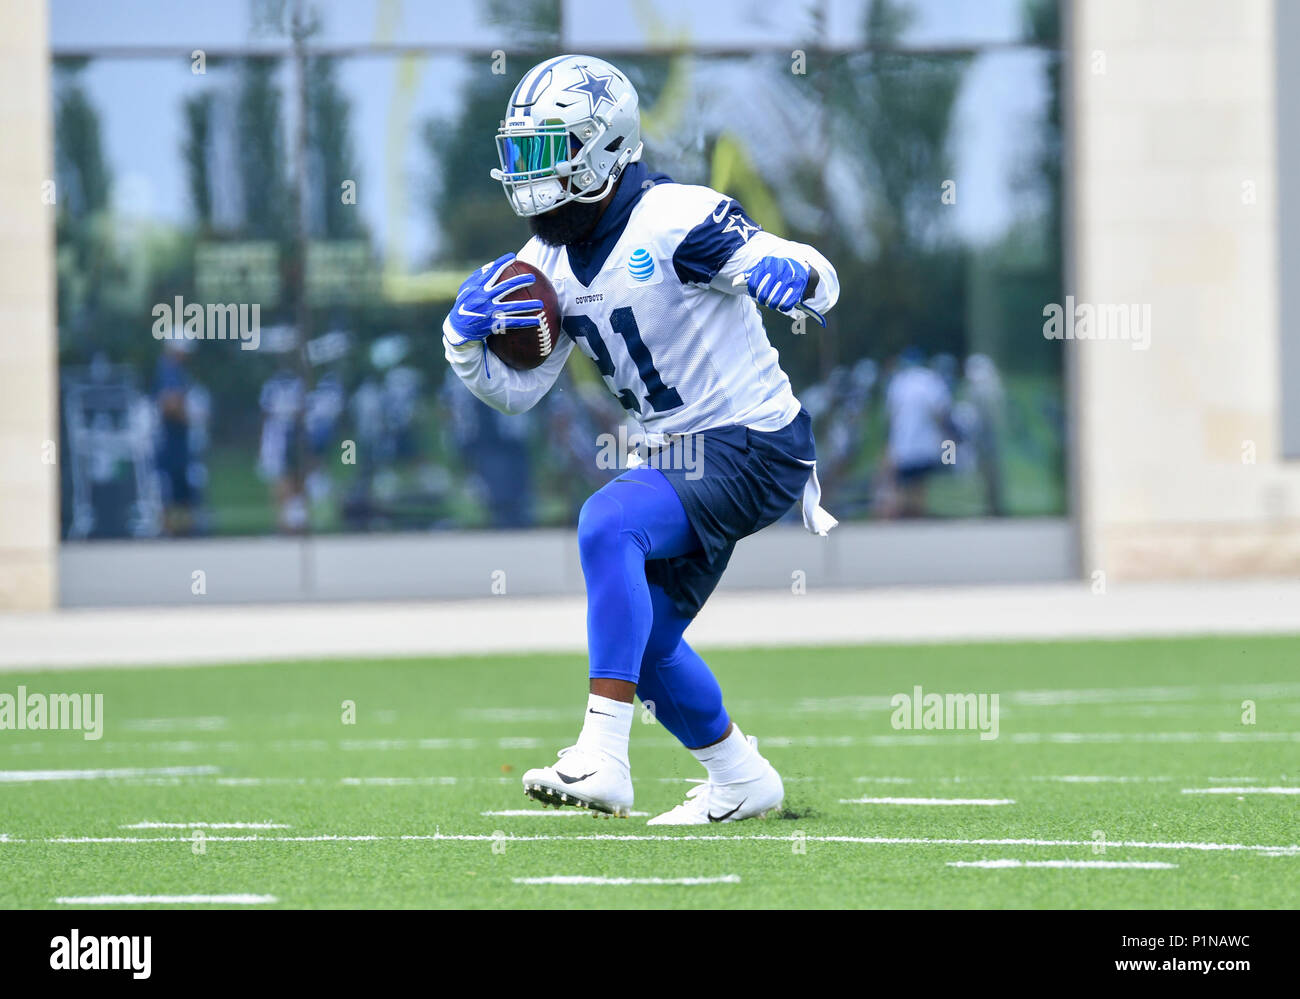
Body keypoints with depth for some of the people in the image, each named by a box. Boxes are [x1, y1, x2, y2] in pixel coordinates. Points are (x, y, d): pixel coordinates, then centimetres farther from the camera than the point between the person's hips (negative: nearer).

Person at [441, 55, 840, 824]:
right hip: (684, 456, 9)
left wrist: (785, 275, -41)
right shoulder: (553, 262, 6)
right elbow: (517, 391, 10)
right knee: (644, 642, 14)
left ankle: (603, 759, -33)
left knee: (608, 522, -29)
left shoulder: (675, 219, -17)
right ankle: (742, 781, 36)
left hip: (753, 448, -9)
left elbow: (822, 282, -18)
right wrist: (464, 340, -9)